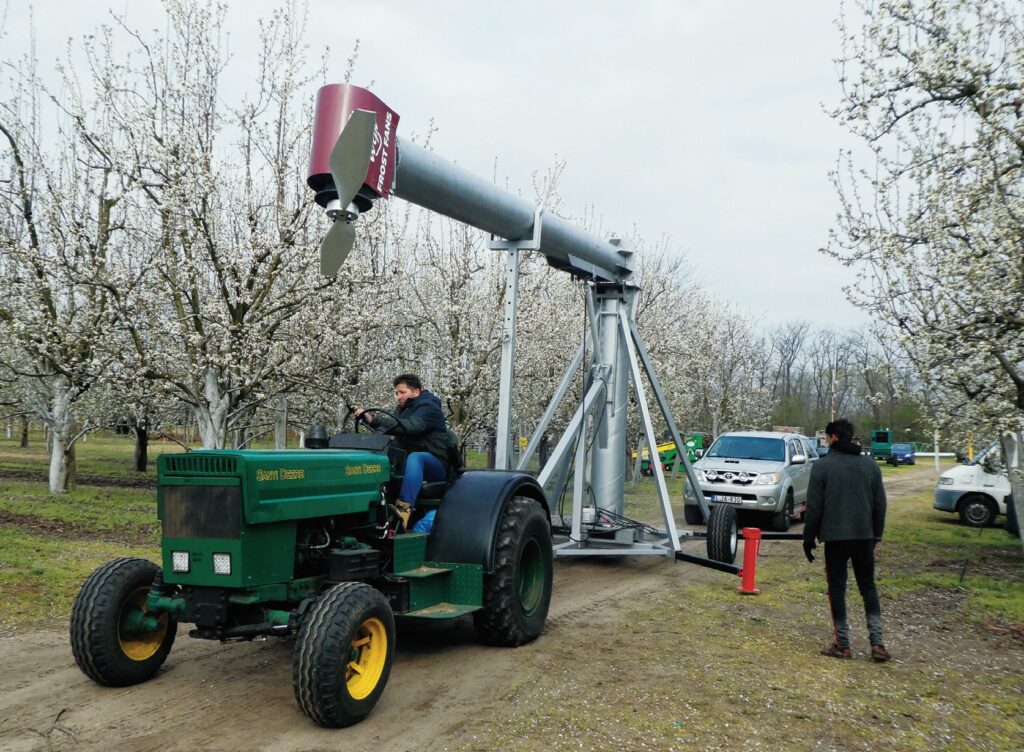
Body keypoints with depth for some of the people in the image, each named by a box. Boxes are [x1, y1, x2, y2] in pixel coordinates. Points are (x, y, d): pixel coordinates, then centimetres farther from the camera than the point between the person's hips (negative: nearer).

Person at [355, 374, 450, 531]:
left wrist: (373, 420, -37)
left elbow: (408, 426, -29)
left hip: (435, 463, -7)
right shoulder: (403, 409, 16)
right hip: (407, 460, 7)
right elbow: (389, 428, 1)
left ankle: (404, 509, -52)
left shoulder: (429, 407, -9)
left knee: (414, 458, -39)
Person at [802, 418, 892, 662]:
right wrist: (877, 535, 17)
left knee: (837, 588, 5)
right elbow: (880, 504, 9)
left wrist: (809, 538, 1)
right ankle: (877, 643, 7)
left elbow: (814, 507, -7)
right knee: (868, 586, 13)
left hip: (835, 536, -4)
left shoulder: (822, 466, -7)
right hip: (864, 535, 4)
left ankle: (842, 644, 6)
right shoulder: (869, 464, 7)